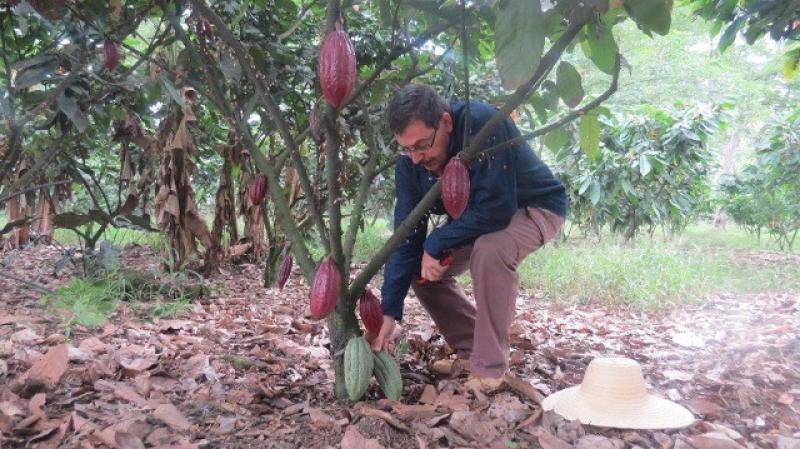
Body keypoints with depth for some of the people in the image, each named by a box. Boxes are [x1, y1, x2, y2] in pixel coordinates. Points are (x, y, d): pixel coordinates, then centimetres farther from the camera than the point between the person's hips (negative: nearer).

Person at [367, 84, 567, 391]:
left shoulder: (483, 124, -36)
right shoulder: (410, 159, -16)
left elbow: (494, 211, -37)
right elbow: (407, 234, -14)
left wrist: (435, 244, -27)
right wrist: (389, 313, -18)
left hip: (536, 206, -6)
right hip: (474, 217, 7)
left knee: (490, 250, -36)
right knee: (421, 268, -5)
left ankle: (489, 368, -21)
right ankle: (470, 349, 11)